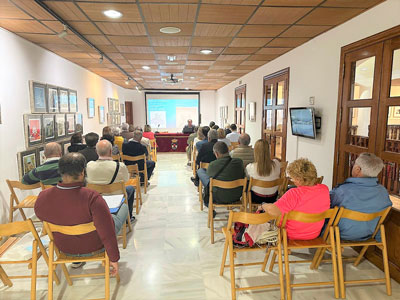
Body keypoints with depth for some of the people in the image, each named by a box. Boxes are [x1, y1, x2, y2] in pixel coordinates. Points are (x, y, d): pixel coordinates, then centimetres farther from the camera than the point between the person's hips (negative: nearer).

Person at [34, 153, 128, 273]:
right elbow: (107, 234, -31)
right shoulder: (92, 198, -36)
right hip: (93, 247, -4)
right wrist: (114, 258, -16)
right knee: (124, 207, 16)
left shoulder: (42, 198, -19)